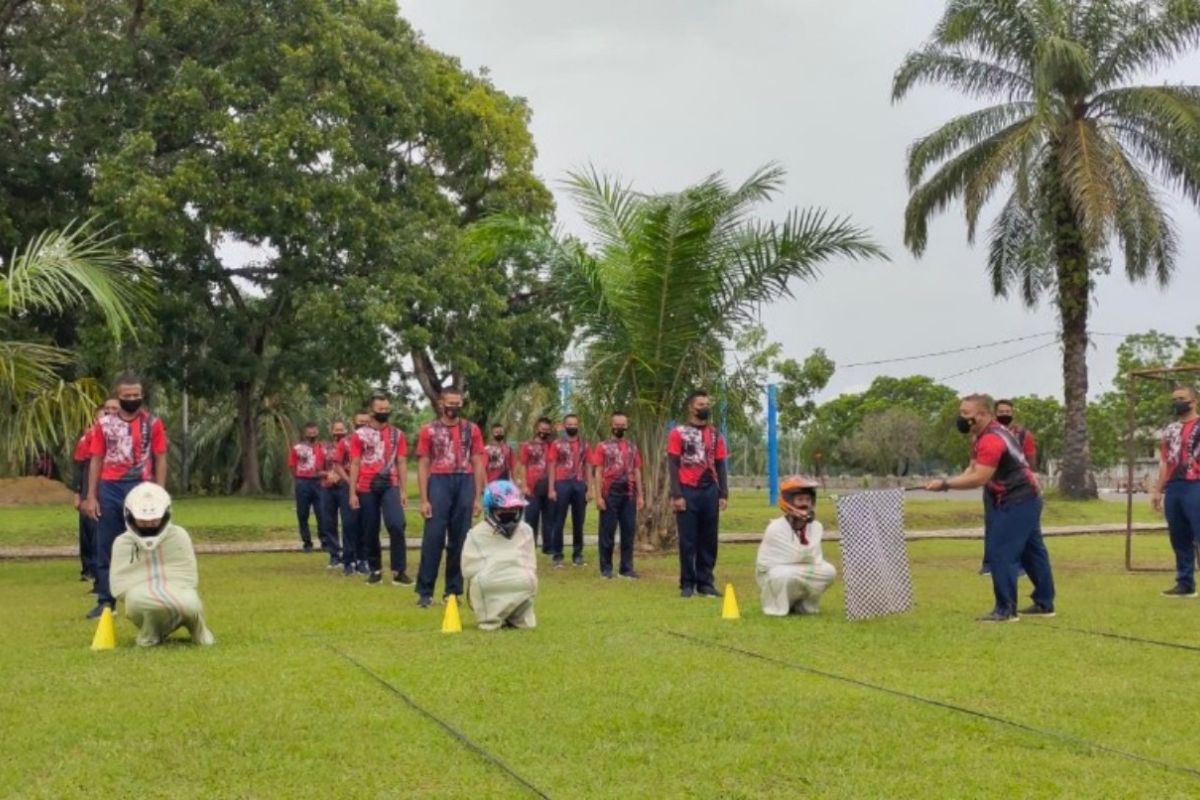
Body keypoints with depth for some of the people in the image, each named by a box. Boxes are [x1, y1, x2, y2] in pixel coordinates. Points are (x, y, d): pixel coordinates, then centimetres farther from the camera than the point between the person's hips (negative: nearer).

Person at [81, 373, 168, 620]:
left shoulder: (153, 423, 1)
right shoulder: (104, 424, 5)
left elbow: (160, 461, 2)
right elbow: (96, 461, 7)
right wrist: (91, 497, 2)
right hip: (109, 489, 2)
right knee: (106, 548, 4)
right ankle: (106, 601, 10)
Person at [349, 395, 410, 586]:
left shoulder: (397, 434, 9)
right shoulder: (360, 435, 4)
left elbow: (402, 463, 9)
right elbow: (355, 465, 3)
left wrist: (404, 491, 2)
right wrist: (353, 493, -2)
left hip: (390, 485, 0)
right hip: (366, 488, 0)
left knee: (396, 525, -17)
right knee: (370, 531, 6)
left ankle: (399, 571, -12)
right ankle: (375, 570, 19)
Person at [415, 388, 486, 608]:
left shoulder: (472, 430, 10)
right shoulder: (429, 430, 5)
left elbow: (478, 464, 9)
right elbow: (423, 466, 3)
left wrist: (477, 497, 1)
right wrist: (424, 499, -5)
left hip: (465, 483, 2)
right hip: (439, 483, -2)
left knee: (459, 539, 4)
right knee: (433, 537, -7)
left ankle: (453, 590, 11)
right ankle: (425, 591, -4)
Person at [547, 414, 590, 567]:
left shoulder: (584, 445, 11)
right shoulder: (556, 444, 2)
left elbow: (586, 468, 12)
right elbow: (552, 467, 0)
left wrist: (589, 489, 5)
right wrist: (551, 489, -8)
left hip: (580, 485, 3)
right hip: (561, 484, -3)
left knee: (578, 521, 7)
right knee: (559, 521, -1)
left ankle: (578, 554, 14)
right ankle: (557, 555, 3)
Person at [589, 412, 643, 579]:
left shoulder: (633, 448, 13)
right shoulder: (603, 446, 1)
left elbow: (637, 472, 13)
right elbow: (597, 472, -3)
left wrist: (640, 495, 7)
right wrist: (598, 496, -11)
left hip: (629, 494, 4)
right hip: (609, 493, -4)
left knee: (629, 531, 4)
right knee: (607, 531, 1)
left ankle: (626, 568, 9)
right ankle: (606, 568, 8)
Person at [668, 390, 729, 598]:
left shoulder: (716, 436, 12)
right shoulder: (678, 433, -1)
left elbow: (721, 466, 12)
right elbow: (673, 465, -5)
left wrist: (724, 494, 2)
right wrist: (676, 495, -13)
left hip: (710, 491, 4)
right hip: (688, 491, -4)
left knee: (709, 540, 6)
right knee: (688, 540, -1)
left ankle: (705, 582, 13)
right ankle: (687, 584, 6)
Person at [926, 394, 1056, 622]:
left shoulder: (991, 440, -23)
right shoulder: (986, 434, 11)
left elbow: (979, 478, -27)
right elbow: (973, 470, 7)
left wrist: (944, 484, -23)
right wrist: (948, 482, -9)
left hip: (1018, 502, -11)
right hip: (1026, 499, 11)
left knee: (1000, 553, -10)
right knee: (1032, 552, 16)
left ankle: (1006, 609, -7)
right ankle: (1044, 604, 24)